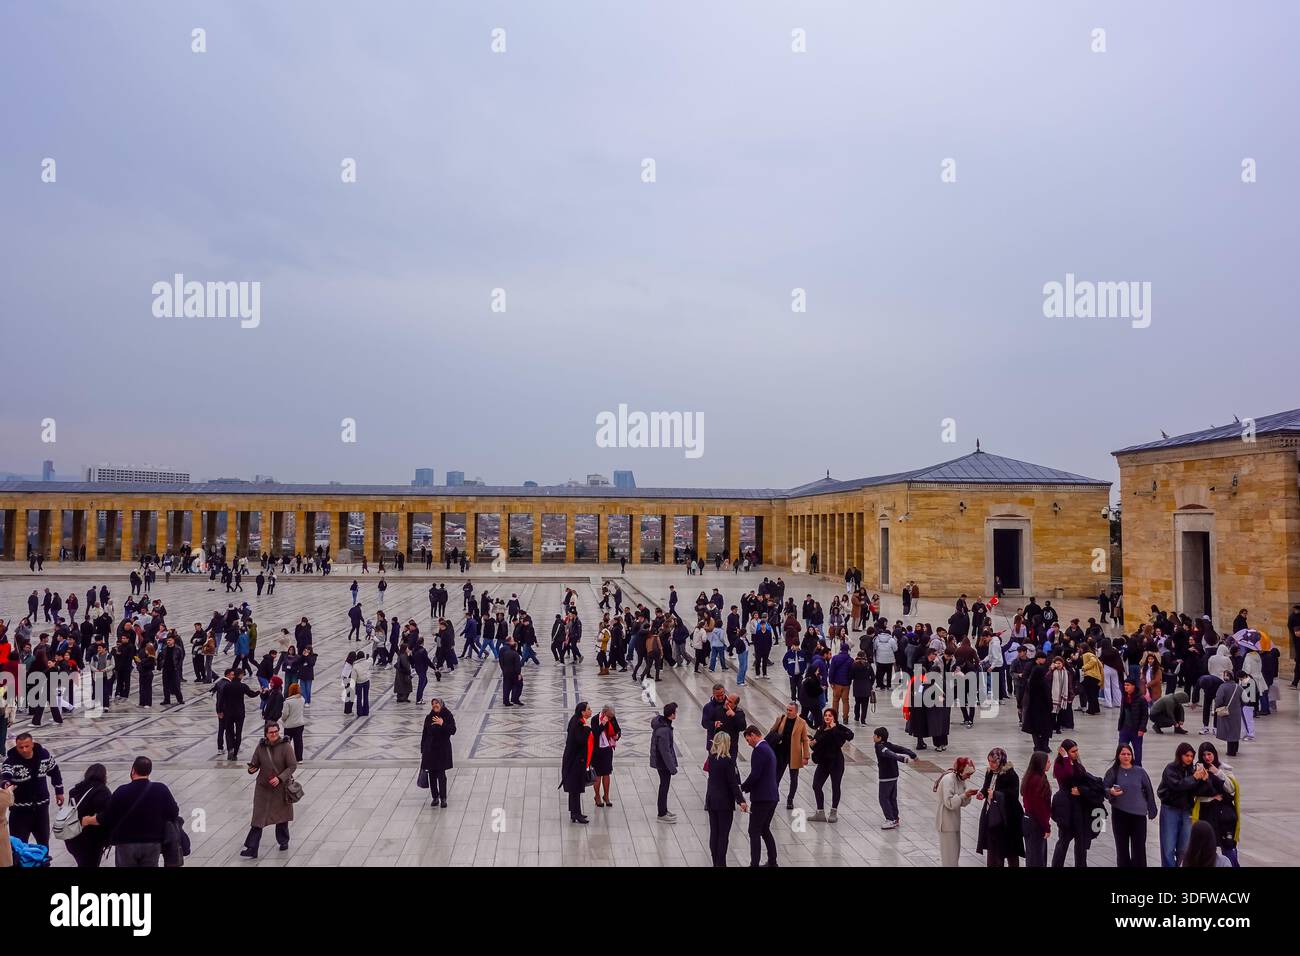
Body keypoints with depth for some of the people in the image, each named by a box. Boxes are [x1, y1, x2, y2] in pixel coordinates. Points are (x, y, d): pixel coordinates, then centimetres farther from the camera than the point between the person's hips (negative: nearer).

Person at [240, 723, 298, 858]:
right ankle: (251, 849, 0)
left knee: (281, 816, 15)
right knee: (258, 817, -3)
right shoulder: (261, 747, -5)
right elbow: (255, 764, 3)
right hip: (263, 787, 1)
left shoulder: (285, 746, -12)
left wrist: (280, 778, -23)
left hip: (281, 787, -1)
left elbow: (293, 766, -13)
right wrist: (252, 769, -21)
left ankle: (283, 841, 37)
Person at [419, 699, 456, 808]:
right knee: (432, 774, 6)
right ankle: (435, 797, 17)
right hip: (430, 749, 3)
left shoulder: (448, 716, -6)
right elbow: (424, 734, 8)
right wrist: (423, 750, 6)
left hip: (443, 749, -3)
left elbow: (453, 731, -13)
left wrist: (442, 724, -24)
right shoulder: (429, 718, 4)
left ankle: (443, 798, 5)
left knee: (441, 774, -3)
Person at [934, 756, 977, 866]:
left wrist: (968, 795, -9)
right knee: (950, 854, -2)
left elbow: (962, 803, 9)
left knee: (956, 852, 16)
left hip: (954, 821, 9)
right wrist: (964, 795, -25)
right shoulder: (948, 779, -21)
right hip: (947, 822, -9)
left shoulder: (960, 779, 6)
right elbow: (949, 803, -26)